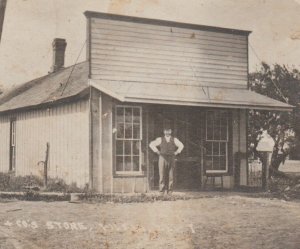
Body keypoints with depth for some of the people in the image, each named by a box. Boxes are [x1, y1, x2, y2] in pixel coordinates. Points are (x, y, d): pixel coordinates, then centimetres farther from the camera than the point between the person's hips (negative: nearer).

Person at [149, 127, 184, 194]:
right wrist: (157, 151, -1)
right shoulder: (160, 139, 6)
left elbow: (181, 145, 15)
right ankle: (162, 189, -5)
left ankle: (169, 190, 4)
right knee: (162, 174, -8)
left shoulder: (174, 140, 9)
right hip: (162, 158, -1)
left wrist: (176, 152, 4)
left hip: (171, 159, 1)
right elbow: (151, 144, 5)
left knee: (170, 175, -1)